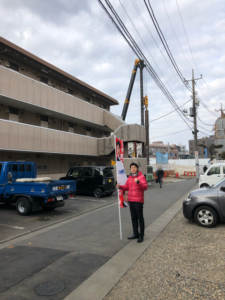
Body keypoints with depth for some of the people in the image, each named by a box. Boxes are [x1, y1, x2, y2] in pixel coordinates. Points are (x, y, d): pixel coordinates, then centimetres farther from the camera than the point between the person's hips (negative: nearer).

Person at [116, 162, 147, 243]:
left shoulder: (141, 177, -9)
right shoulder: (129, 177, 13)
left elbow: (145, 187, -18)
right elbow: (126, 187, 16)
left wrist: (138, 182, -33)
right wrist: (120, 186, -2)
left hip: (138, 201, -7)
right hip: (131, 201, 7)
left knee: (140, 218, 2)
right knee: (133, 218, 15)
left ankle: (141, 235, 11)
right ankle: (135, 233, 28)